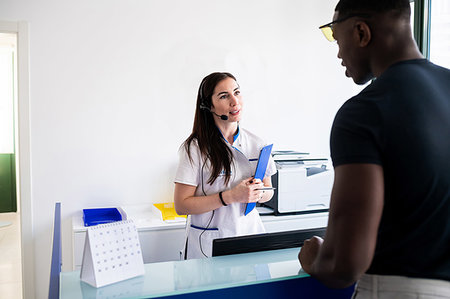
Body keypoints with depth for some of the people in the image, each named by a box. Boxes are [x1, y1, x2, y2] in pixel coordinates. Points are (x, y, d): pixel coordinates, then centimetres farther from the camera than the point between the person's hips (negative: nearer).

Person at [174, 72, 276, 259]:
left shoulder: (256, 144, 6)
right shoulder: (195, 148, -8)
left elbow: (269, 191, 17)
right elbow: (181, 206, -10)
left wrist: (259, 193, -6)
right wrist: (231, 196, -17)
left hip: (250, 233, 4)